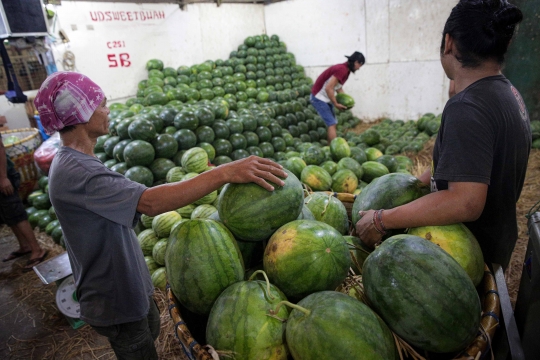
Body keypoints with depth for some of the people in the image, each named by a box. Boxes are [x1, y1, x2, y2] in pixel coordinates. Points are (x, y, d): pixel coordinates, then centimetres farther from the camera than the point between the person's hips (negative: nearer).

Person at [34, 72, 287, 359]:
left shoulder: (73, 162, 3)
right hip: (114, 300, -8)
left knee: (150, 334, 26)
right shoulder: (74, 171, -30)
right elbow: (151, 202, -42)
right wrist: (225, 172, -44)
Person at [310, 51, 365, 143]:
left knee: (332, 123, 12)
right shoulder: (342, 69, -22)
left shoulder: (346, 70, 7)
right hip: (319, 98, -10)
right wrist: (336, 104, -18)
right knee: (332, 124, -13)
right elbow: (328, 88, -27)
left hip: (326, 98, 10)